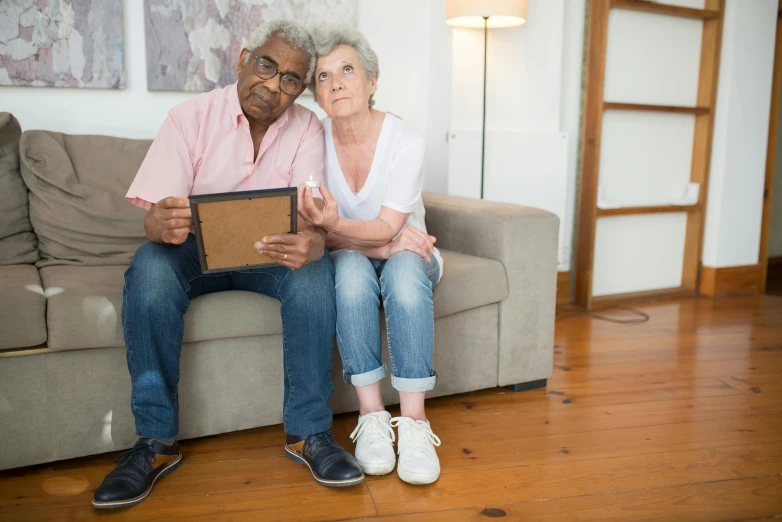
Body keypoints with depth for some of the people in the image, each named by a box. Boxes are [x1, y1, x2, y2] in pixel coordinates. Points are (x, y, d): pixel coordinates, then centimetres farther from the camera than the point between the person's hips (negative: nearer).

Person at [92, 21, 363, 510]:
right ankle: (156, 440, -20)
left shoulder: (307, 129, -6)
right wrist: (165, 225, -43)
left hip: (269, 252, 1)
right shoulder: (192, 116, -9)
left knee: (315, 268, -31)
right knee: (150, 266, -32)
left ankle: (308, 431, -19)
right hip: (195, 250, 0)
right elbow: (154, 216, -17)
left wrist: (312, 242, -45)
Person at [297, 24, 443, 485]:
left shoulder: (407, 142, -15)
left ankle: (414, 422, -31)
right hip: (348, 256, 1)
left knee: (404, 273, -36)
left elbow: (387, 228, -20)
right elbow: (313, 233, -10)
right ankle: (372, 416, -27)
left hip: (404, 251, -1)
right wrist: (382, 242, -22)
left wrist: (334, 225, -40)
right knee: (352, 270, -35)